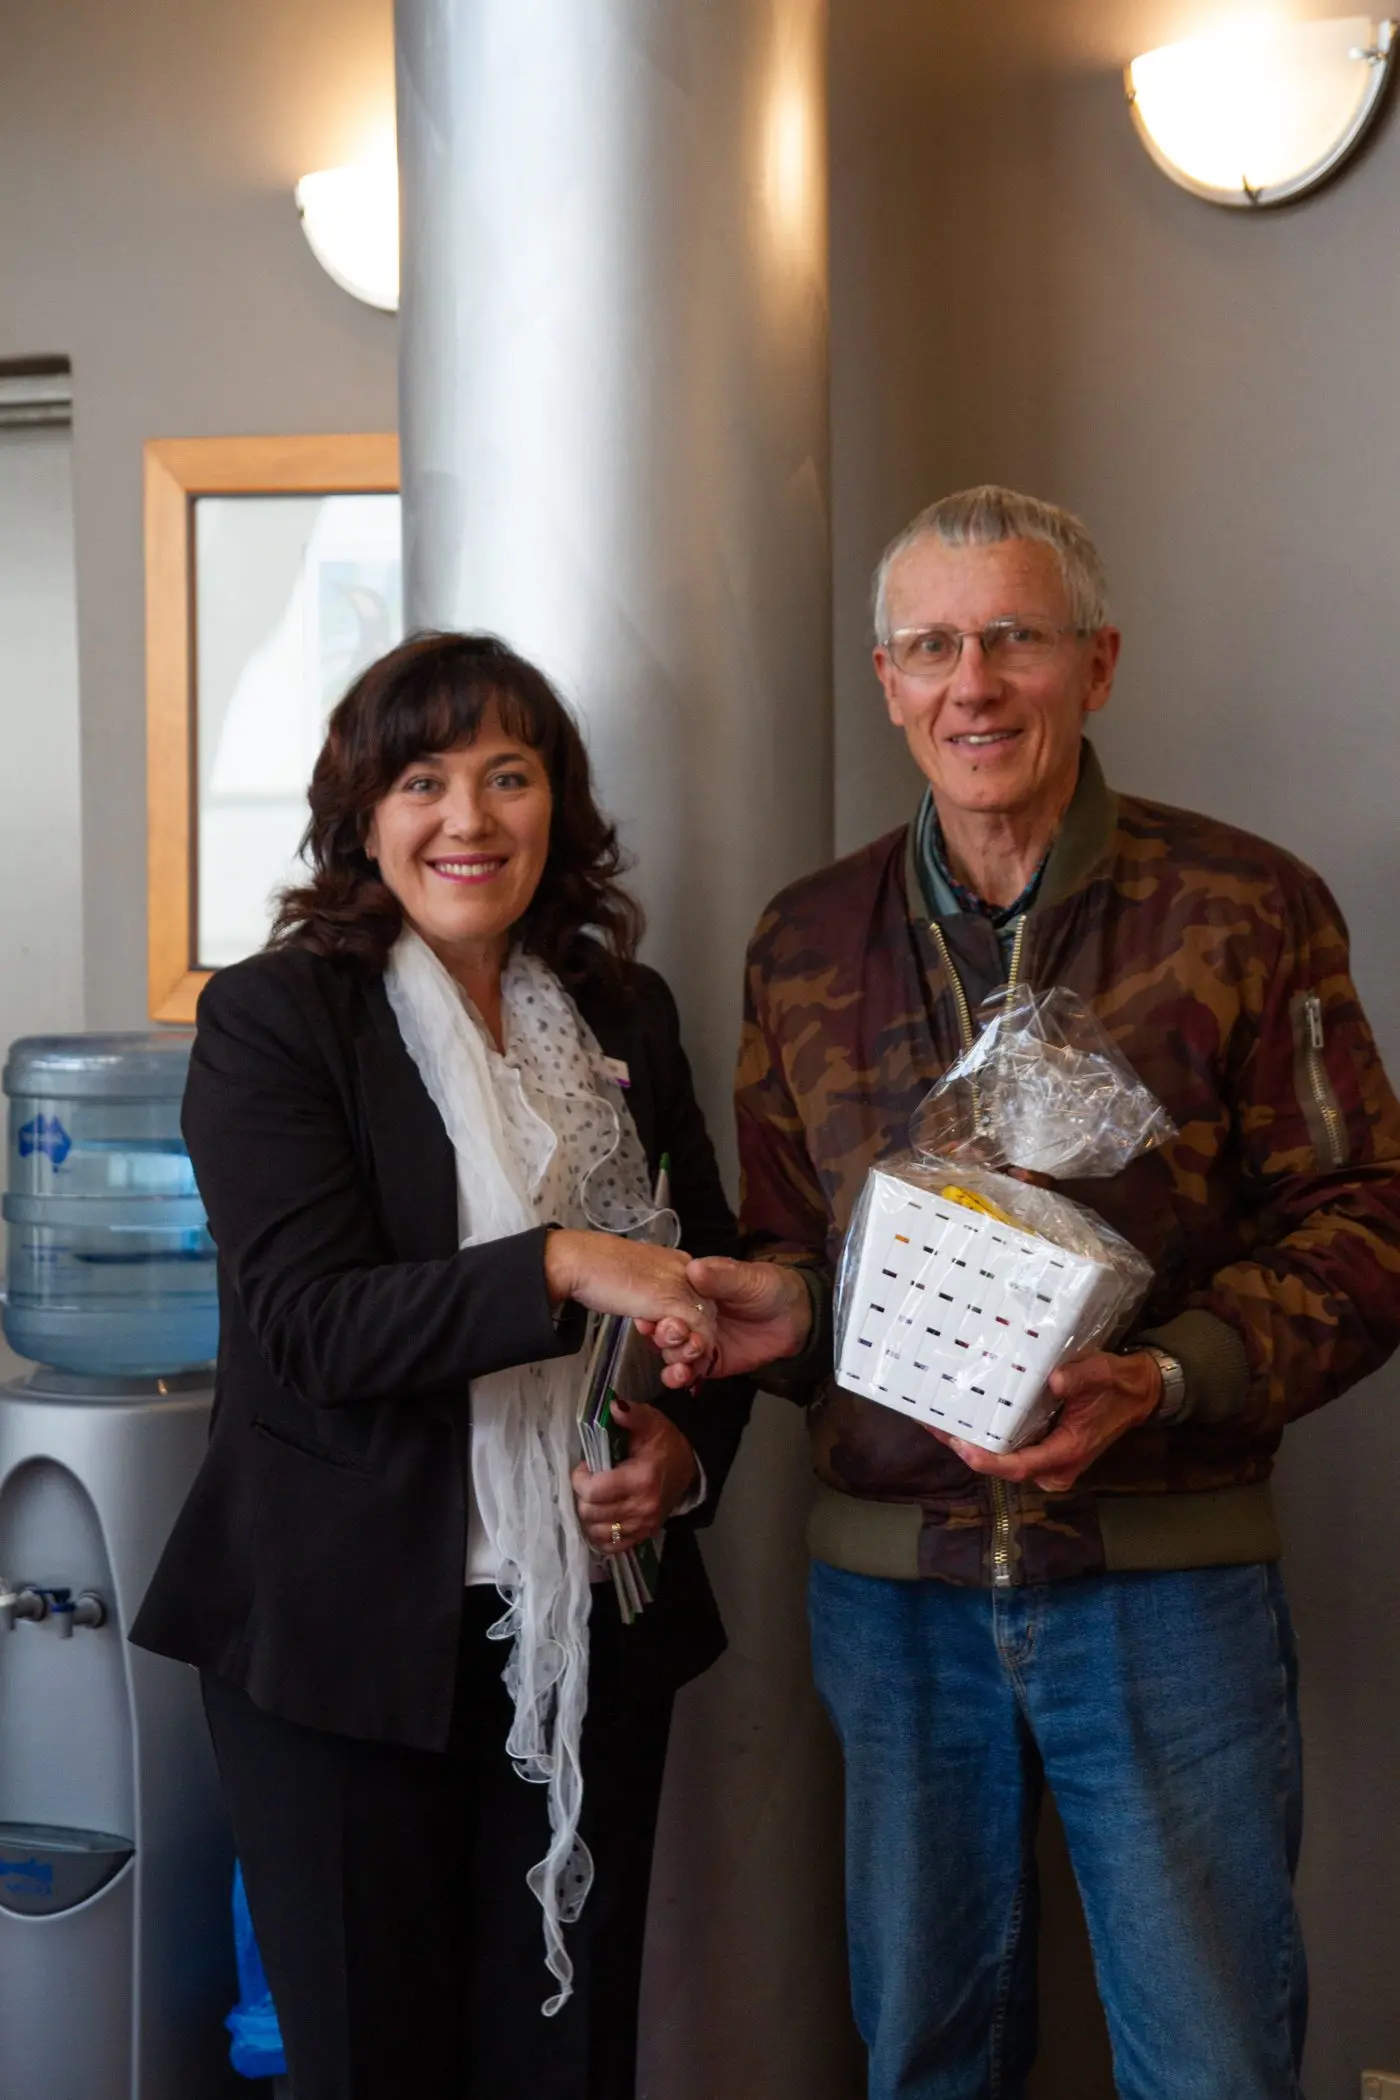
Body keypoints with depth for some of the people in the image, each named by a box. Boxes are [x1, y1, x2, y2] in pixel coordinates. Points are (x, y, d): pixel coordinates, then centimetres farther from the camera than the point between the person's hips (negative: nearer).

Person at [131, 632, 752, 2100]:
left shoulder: (627, 1016, 8)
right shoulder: (272, 1017, -6)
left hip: (592, 1632, 4)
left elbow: (708, 1285, 17)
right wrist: (560, 1266, -27)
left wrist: (684, 1452, -2)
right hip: (348, 1635, -4)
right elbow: (305, 1320, -17)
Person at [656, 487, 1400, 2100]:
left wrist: (1160, 1381, -20)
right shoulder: (807, 942, 7)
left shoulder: (1244, 910, -4)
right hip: (889, 1576, 3)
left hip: (1164, 1574, -3)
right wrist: (782, 1306, -8)